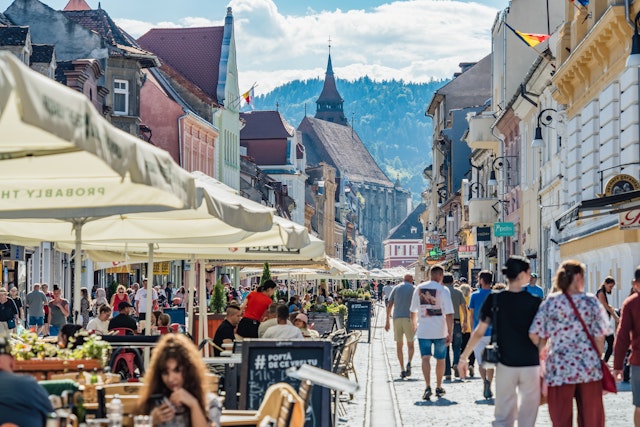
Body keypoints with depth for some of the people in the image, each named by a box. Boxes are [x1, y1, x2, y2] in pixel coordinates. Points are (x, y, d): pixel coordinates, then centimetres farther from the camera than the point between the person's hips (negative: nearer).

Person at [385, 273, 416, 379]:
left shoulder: (396, 288, 12)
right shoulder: (413, 289, 5)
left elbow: (389, 305, 7)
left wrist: (387, 321, 9)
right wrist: (415, 322, -1)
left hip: (397, 318, 2)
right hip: (409, 318, -2)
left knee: (399, 345, 9)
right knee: (410, 344, 10)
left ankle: (402, 369, 3)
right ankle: (409, 363, -16)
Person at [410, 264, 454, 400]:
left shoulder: (419, 288, 3)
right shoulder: (443, 290, -8)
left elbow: (413, 310, 14)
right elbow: (449, 314, -13)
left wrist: (414, 325, 31)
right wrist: (450, 333, -9)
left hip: (423, 330, 1)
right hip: (440, 331, -1)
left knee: (425, 358, -3)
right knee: (440, 359, 14)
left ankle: (428, 387, -21)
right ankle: (439, 388, 24)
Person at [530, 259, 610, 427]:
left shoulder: (550, 302, -3)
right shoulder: (591, 302, -3)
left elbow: (535, 334, -3)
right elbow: (599, 337, -3)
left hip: (559, 369, 0)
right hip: (589, 368, 0)